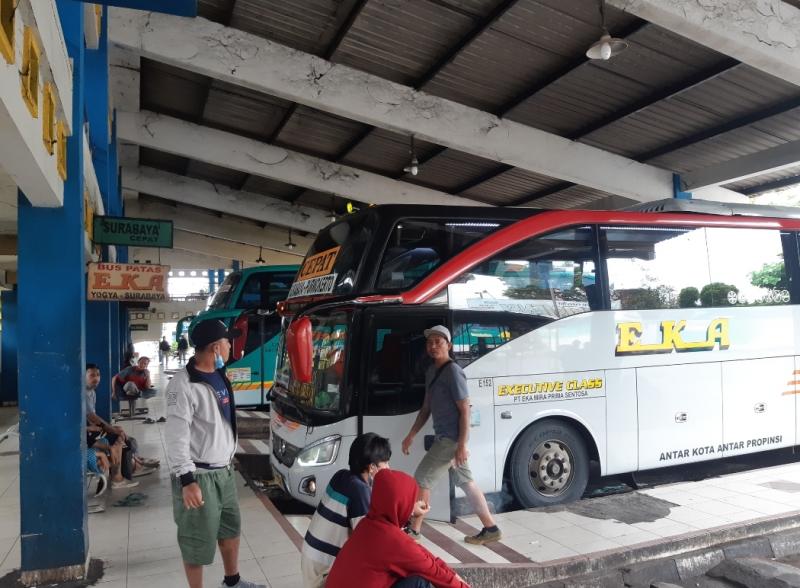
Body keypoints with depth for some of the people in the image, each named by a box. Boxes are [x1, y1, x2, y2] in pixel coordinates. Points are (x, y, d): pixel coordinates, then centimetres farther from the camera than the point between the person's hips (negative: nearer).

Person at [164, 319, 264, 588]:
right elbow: (176, 436, -24)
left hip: (224, 471, 9)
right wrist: (187, 480, -26)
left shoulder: (218, 376, 6)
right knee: (198, 541, 5)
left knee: (231, 527, 24)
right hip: (199, 475, -9)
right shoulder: (183, 385, -22)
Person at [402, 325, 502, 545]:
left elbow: (465, 410, -17)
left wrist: (462, 445, -20)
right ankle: (491, 529, 21)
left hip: (451, 438, -9)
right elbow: (426, 408, 18)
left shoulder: (453, 372, -16)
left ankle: (413, 530, 10)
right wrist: (411, 435, 17)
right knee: (465, 481, 13)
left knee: (422, 478, -3)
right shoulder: (431, 371, 11)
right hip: (444, 437, 9)